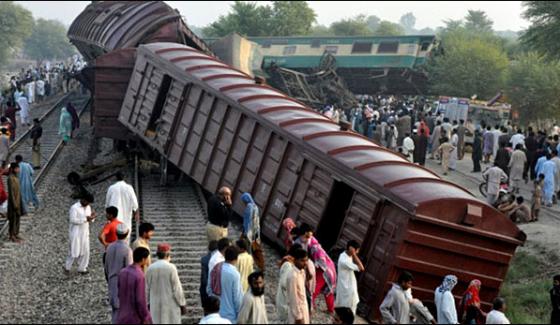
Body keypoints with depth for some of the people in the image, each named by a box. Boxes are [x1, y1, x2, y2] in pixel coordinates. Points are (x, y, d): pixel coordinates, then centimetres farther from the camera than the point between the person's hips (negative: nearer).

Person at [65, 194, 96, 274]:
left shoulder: (88, 207, 6)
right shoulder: (74, 207, -15)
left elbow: (89, 219, 13)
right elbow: (73, 220, -23)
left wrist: (92, 217, -11)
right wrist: (85, 219, -26)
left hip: (85, 233, 7)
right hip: (76, 233, -7)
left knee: (85, 251, 7)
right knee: (74, 251, 0)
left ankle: (82, 268, 19)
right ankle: (67, 267, 19)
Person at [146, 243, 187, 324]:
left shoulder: (150, 268, 0)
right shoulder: (171, 268, -11)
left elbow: (147, 289, 6)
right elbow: (177, 288, -9)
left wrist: (148, 303, 17)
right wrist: (182, 305, 0)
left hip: (155, 305, 4)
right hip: (170, 305, -4)